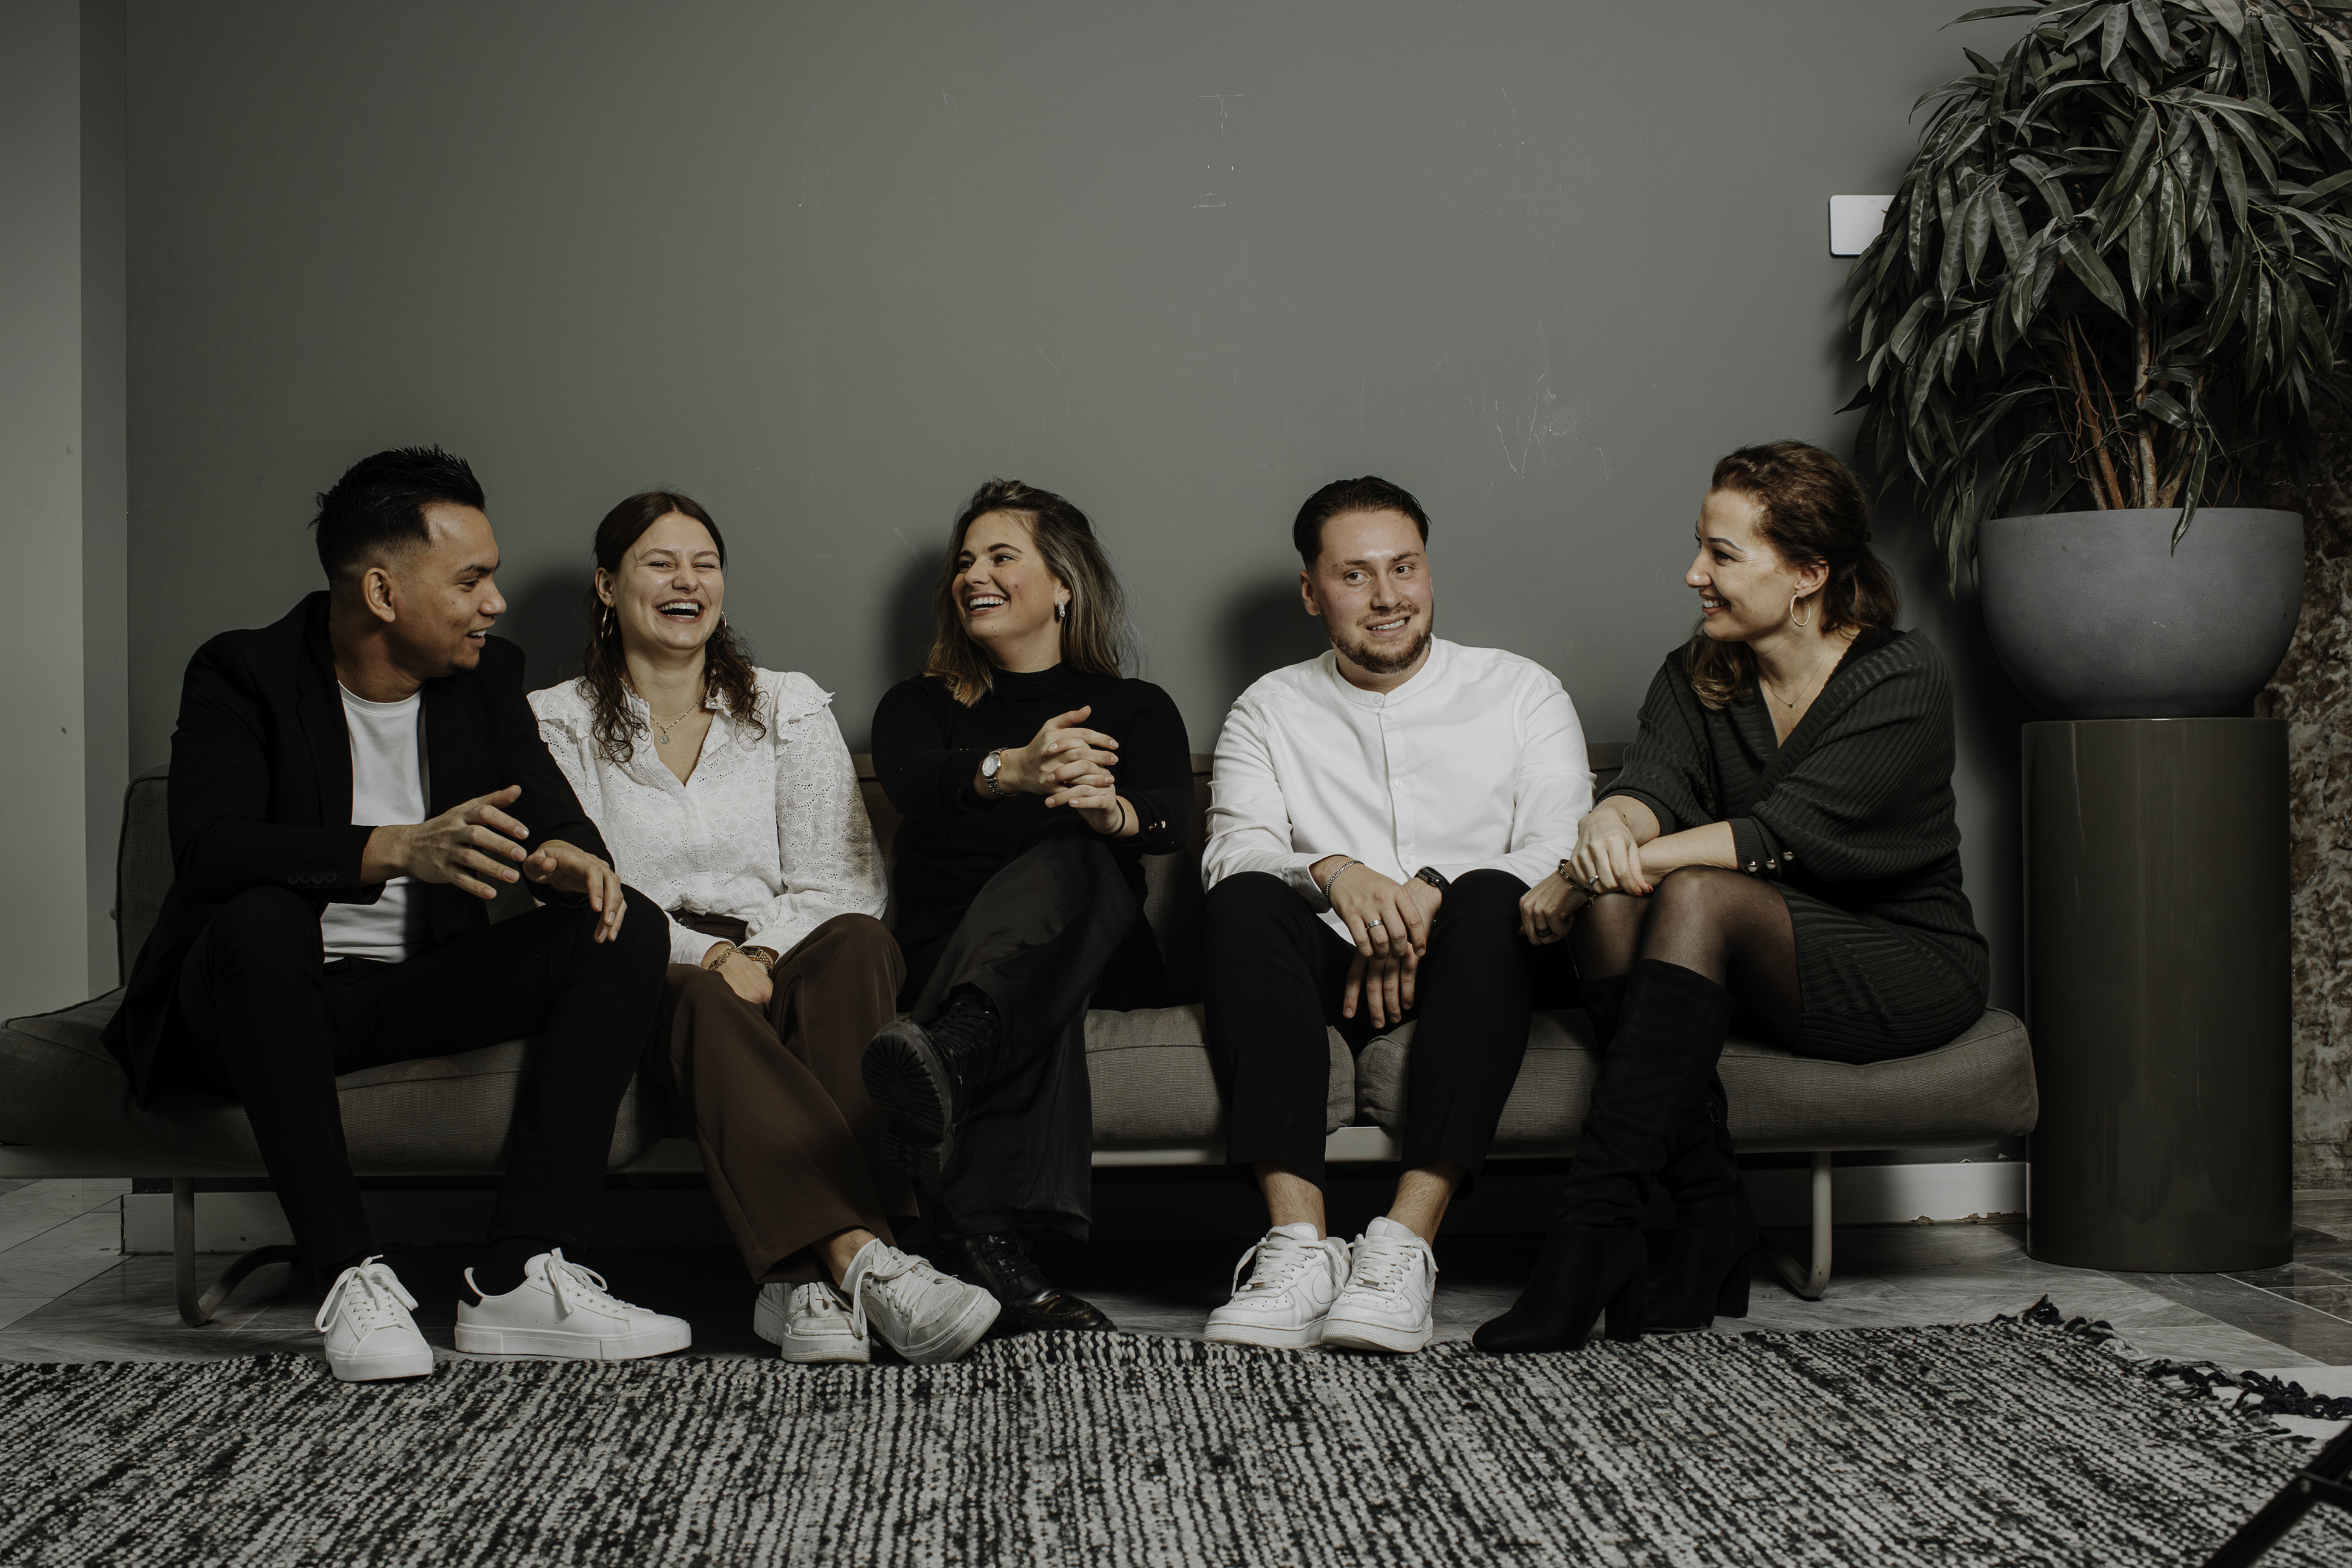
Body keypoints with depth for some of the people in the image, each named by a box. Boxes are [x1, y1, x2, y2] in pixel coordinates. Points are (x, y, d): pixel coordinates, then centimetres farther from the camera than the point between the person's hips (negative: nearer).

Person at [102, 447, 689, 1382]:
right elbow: (208, 851, -24)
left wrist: (568, 858, -24)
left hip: (421, 991, 5)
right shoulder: (243, 676, -8)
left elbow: (557, 818, 3)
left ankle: (519, 1277, -27)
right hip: (269, 992, -5)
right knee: (260, 919, -38)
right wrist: (397, 850, -40)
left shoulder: (487, 681, 8)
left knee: (626, 927, -16)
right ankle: (351, 1276, -31)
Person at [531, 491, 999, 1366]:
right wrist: (704, 953, -18)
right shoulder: (556, 726, 10)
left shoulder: (789, 709, 14)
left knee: (858, 945, -33)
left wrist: (762, 954, -16)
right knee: (702, 1001, -37)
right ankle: (862, 1257, -54)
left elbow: (840, 881, 4)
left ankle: (809, 1278, -47)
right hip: (647, 986, -1)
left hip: (784, 961, 2)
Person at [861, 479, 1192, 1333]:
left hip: (1102, 959, 0)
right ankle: (994, 1244, -59)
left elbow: (1173, 819, -8)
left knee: (1070, 862, -37)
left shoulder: (1135, 709, 16)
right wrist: (1010, 770, -36)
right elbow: (913, 784, -10)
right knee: (1040, 1001, -39)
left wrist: (1114, 811, -36)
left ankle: (952, 1051, -68)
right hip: (945, 956, 0)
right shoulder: (919, 706, 17)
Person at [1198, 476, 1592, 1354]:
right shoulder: (1269, 712, 16)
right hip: (1331, 964, 1)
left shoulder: (1522, 692, 14)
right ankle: (1297, 1241, -40)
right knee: (1244, 904, -29)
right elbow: (1235, 852, -1)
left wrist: (1432, 892, -19)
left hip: (1470, 965, -1)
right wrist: (1334, 875, -24)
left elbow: (1559, 851, -1)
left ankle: (1407, 1240, -42)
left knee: (1492, 898, -34)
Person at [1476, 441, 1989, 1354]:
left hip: (1905, 965, -5)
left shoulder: (1902, 681, -10)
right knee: (1610, 899, -26)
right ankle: (1710, 1213, -25)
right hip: (1750, 969, 5)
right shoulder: (1694, 677, 7)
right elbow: (1655, 781, -12)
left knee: (1696, 897, -33)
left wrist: (1638, 858, -32)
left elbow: (1786, 831, -23)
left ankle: (1594, 1225, -37)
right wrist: (1612, 826, -36)